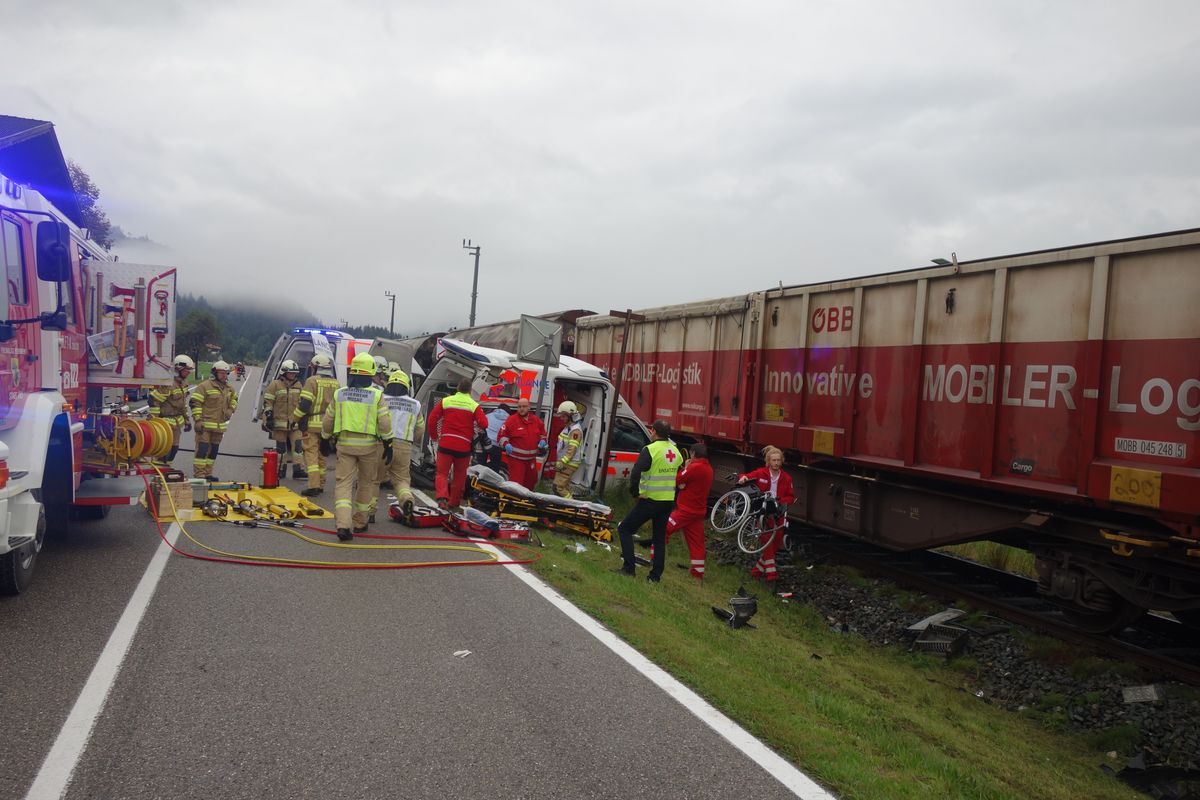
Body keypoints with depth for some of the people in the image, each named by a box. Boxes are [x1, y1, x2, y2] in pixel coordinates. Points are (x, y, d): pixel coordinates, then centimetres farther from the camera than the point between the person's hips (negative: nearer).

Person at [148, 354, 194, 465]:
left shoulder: (183, 383, 10)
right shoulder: (168, 383, -21)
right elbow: (154, 400, -20)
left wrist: (187, 420, 20)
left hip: (177, 421, 9)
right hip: (166, 421, -9)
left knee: (174, 447, 13)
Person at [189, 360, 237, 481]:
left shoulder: (229, 388, 14)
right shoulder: (205, 386, -9)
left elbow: (234, 398, 34)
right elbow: (194, 402, -11)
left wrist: (231, 409, 14)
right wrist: (198, 420, -16)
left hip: (220, 425, 7)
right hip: (205, 425, -7)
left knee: (213, 450, 12)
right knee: (202, 449, -9)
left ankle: (207, 473, 21)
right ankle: (199, 474, -7)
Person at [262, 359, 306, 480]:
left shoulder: (299, 386, 12)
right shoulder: (275, 385, -3)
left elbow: (302, 403, 22)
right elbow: (267, 403, -4)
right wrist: (267, 418, -9)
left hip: (295, 423, 4)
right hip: (279, 422, -3)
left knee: (298, 446, -3)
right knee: (281, 447, 6)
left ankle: (298, 469, -1)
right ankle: (281, 470, 14)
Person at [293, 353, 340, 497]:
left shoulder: (312, 381, -9)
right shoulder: (335, 384, 9)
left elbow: (304, 404, -13)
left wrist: (296, 418, 1)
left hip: (312, 424, -5)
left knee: (311, 454, -3)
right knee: (323, 455, 14)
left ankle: (314, 486, -11)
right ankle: (321, 485, 20)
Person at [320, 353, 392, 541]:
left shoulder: (339, 394, 4)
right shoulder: (376, 395, -5)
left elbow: (327, 421, 10)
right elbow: (384, 423, -9)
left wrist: (325, 440, 24)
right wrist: (388, 444, 0)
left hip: (344, 444, 1)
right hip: (368, 445, -1)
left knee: (343, 484, 0)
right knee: (366, 483, 15)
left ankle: (343, 525, -15)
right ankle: (360, 522, 24)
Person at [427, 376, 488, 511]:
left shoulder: (445, 401, 2)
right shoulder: (474, 406, -3)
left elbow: (432, 418, 0)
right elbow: (483, 424, -10)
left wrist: (434, 436, 13)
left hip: (445, 444, 0)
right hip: (464, 446, 0)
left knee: (442, 473, 5)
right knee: (459, 476, 15)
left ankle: (442, 497, -18)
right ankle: (453, 502, 24)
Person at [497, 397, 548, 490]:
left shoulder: (537, 420, 8)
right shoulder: (511, 420, -8)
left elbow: (543, 433, 22)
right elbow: (501, 436, -7)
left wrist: (542, 441, 1)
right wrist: (506, 444, -25)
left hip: (531, 458, 6)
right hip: (516, 458, -6)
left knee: (531, 482, 18)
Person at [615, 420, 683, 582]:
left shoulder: (650, 449, -15)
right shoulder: (676, 451, 6)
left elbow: (636, 473, -25)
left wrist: (635, 493, -13)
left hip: (649, 500, -6)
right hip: (668, 501, 6)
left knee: (624, 529, 6)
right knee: (660, 538, 17)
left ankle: (628, 567, 0)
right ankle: (655, 575, 17)